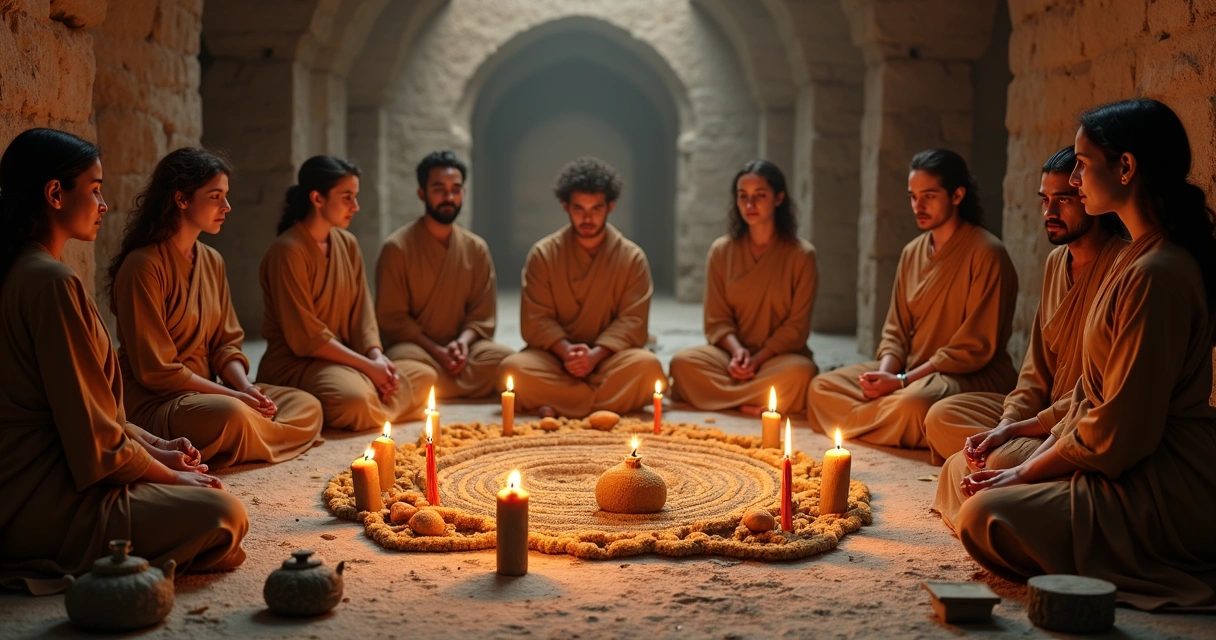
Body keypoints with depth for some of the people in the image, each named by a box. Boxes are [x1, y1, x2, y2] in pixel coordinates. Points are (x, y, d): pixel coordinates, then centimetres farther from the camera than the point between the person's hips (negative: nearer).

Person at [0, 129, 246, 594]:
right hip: (45, 501, -10)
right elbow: (93, 437, -19)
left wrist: (155, 448, 9)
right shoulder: (51, 282, -20)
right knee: (223, 515, -13)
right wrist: (169, 474, -5)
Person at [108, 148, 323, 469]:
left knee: (307, 407, -5)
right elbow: (155, 370, -17)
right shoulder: (143, 265, -15)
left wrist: (245, 387, -9)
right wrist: (233, 395, -18)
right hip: (154, 402, -9)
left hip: (205, 392, 9)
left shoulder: (212, 261, 11)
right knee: (233, 416, -38)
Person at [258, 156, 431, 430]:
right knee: (355, 399, -36)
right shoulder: (288, 251, -16)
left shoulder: (348, 244, 9)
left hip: (342, 358, 9)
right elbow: (304, 337, -19)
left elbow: (361, 310, 7)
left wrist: (376, 356, -12)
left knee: (423, 377, -4)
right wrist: (368, 366, -19)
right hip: (295, 363, -8)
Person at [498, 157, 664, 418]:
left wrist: (595, 355, -22)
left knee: (647, 365, -32)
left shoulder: (632, 258, 3)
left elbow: (632, 321, -5)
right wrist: (565, 350, -22)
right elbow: (536, 320, -3)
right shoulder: (543, 254, 3)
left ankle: (560, 407, -24)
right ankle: (604, 404, -26)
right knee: (513, 368, -32)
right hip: (554, 357, 0)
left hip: (608, 359, 0)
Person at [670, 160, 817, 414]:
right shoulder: (721, 250, 5)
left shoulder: (801, 254, -2)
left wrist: (758, 358, -17)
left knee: (799, 372, -37)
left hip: (779, 355, -1)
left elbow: (796, 326, -4)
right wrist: (737, 351, -17)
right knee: (683, 362, -28)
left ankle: (722, 395, -19)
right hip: (731, 352, 2)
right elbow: (716, 320, 3)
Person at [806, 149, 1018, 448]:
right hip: (911, 371, 8)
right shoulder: (912, 253, 11)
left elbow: (975, 348, -16)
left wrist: (902, 381, -19)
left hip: (972, 377, -8)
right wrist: (885, 373, -10)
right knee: (822, 387, -5)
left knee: (912, 404, -39)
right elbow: (896, 331, 12)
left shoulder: (986, 253, -12)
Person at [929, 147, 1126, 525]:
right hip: (1046, 414, 9)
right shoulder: (1057, 261, 11)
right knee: (943, 416, 1)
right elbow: (1038, 368, 11)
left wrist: (1019, 428, -19)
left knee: (1004, 463, -33)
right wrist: (1004, 426, -6)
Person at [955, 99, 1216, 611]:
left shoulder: (1156, 274, -21)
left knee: (983, 516, -20)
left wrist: (1023, 475, -9)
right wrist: (1024, 470, 4)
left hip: (1163, 500, -10)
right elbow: (1093, 399, 14)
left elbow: (1118, 436, -22)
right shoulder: (1139, 258, 12)